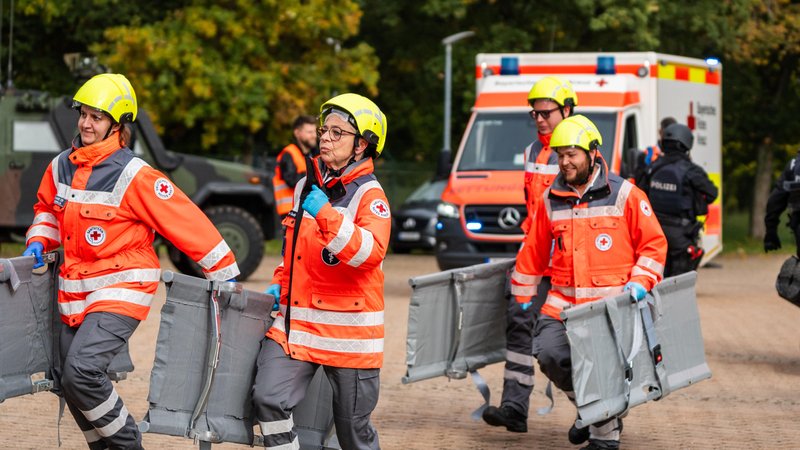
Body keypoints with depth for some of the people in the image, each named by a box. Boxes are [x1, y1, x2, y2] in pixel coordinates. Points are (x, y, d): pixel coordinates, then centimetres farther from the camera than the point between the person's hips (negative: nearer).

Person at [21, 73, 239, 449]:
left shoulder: (134, 176, -16)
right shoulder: (61, 167, 4)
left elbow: (187, 222, -14)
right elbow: (47, 209, 25)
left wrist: (225, 275, -12)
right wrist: (38, 242, 5)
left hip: (120, 291, -7)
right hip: (74, 293, 7)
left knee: (82, 371, -24)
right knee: (67, 380, 11)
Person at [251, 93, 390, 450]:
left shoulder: (369, 195, -8)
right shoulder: (306, 186, 12)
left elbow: (371, 251, -26)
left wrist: (327, 215, -32)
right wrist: (280, 285, 14)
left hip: (348, 332, -5)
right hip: (296, 322, 5)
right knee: (268, 398, -14)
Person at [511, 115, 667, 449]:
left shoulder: (624, 195, 0)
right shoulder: (551, 200, 10)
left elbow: (654, 244, 4)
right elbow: (533, 252, 18)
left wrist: (639, 283, -8)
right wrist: (522, 299, 21)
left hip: (611, 303, -4)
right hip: (564, 303, 4)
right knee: (548, 353, -14)